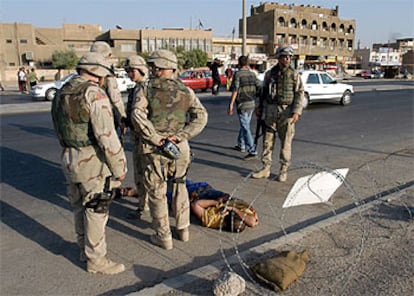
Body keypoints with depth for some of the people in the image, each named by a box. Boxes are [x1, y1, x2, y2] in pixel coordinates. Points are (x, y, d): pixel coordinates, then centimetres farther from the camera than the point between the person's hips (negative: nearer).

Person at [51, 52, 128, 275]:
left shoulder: (61, 94, 9)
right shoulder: (95, 94, -18)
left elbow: (59, 131, 14)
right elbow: (107, 137, -22)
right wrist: (119, 167, -15)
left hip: (69, 159, 9)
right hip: (92, 162, -8)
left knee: (80, 208, 21)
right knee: (96, 211, 4)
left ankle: (85, 249, 38)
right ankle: (96, 260, 17)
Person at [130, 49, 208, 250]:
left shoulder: (147, 89, -6)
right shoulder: (185, 90, 2)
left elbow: (137, 115, -20)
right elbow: (201, 116, -7)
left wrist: (156, 138, -16)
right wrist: (180, 136, -10)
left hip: (155, 150, -3)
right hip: (180, 148, 3)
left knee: (157, 193, 9)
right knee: (180, 187, 21)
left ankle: (163, 237, 18)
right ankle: (183, 229, 31)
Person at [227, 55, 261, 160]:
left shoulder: (238, 74, -9)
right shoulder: (252, 74, 8)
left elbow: (235, 90, -16)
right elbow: (259, 88, 4)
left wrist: (231, 105, -15)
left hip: (242, 104, -7)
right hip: (252, 104, 7)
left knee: (246, 128, -6)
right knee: (244, 125, 22)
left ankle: (252, 151, -9)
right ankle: (241, 145, 36)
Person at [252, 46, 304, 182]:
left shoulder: (294, 75, 0)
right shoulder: (270, 73, 7)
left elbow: (300, 94, -4)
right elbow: (264, 92, 16)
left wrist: (297, 112, -15)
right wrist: (259, 108, 12)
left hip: (287, 111, -2)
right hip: (271, 110, 3)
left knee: (286, 142, 2)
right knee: (267, 140, 4)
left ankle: (283, 170, 14)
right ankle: (266, 168, 13)